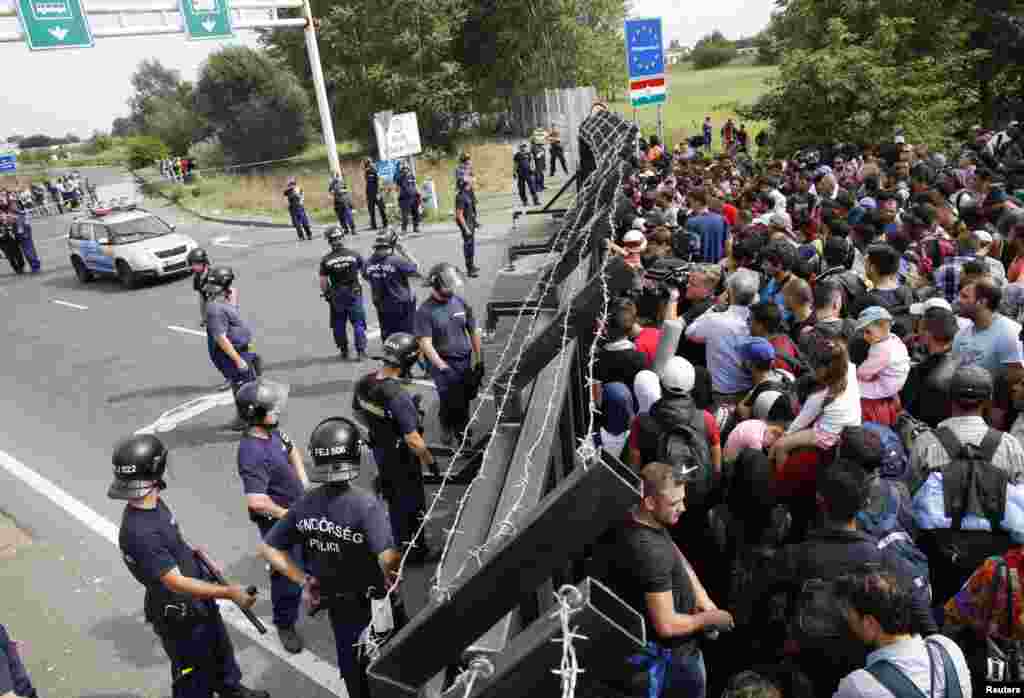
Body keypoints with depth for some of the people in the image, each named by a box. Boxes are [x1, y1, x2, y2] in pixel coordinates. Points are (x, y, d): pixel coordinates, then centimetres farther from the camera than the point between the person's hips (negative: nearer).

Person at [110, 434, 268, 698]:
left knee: (221, 648, 31)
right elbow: (177, 583, -34)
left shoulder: (155, 502, -9)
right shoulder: (139, 532, -37)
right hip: (179, 616, -9)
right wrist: (229, 592, -33)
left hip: (199, 600, 9)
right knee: (193, 676, 15)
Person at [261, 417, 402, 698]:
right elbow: (387, 558, -41)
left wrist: (303, 580, -1)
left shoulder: (305, 504, -12)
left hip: (337, 606, 5)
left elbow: (268, 549, -5)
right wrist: (391, 578, -19)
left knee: (351, 668, 27)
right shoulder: (367, 505, -30)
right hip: (373, 606, -4)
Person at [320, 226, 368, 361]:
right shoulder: (354, 255, -9)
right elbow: (365, 271, 0)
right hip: (354, 294, 0)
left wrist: (326, 294, 9)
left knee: (339, 325, 14)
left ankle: (344, 351, 21)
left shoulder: (326, 259, -8)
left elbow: (323, 282, -6)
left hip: (336, 296, 1)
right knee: (358, 323, 8)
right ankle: (361, 351, 6)